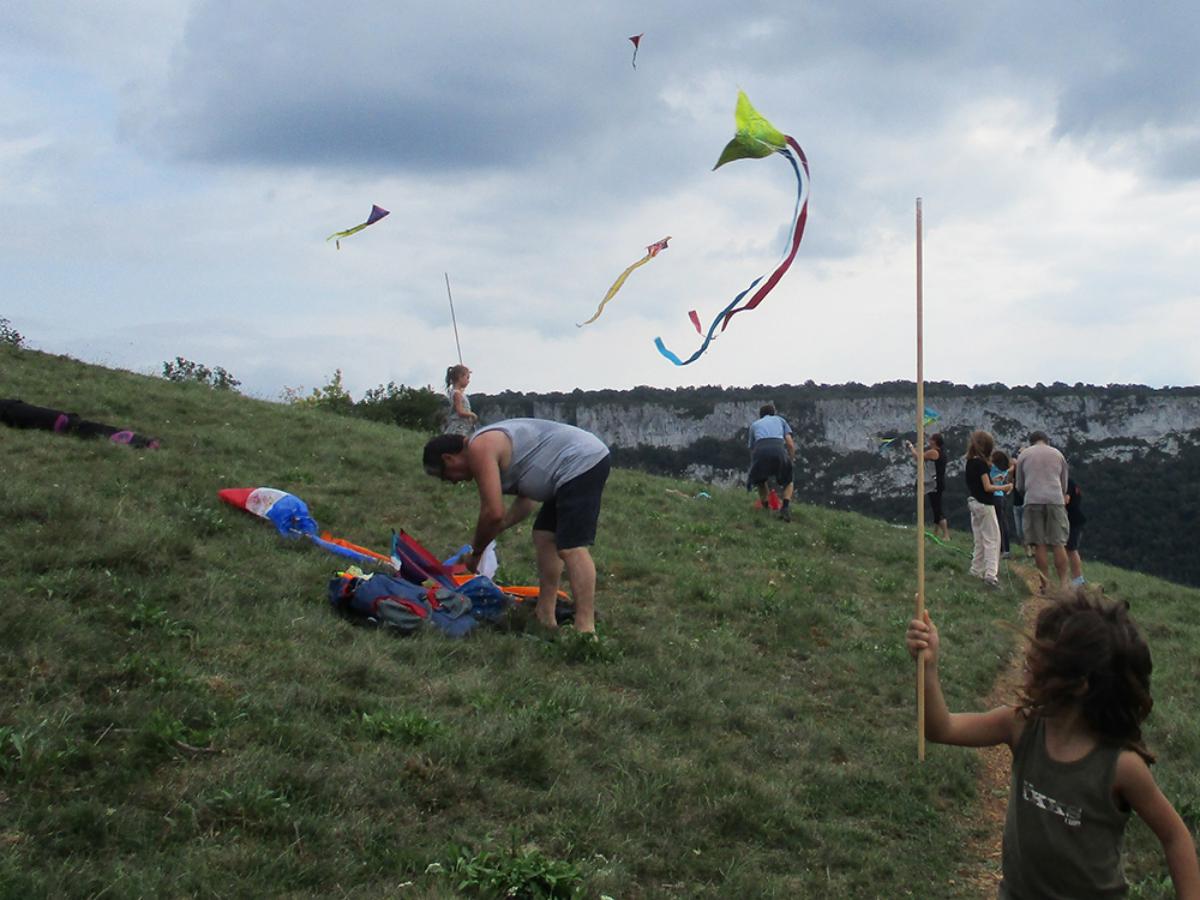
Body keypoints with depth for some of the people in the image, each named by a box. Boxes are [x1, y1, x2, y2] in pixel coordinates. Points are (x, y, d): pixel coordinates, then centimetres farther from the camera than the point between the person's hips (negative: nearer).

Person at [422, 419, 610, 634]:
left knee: (571, 548, -15)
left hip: (582, 462, -11)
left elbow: (493, 513, -16)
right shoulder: (489, 443, 19)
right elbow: (527, 499, 23)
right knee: (544, 537, 15)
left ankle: (585, 630, -19)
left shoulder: (479, 449, -11)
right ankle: (545, 619, 18)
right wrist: (493, 531, 19)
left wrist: (475, 552, -1)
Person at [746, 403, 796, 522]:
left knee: (760, 481, 32)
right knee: (788, 482, 24)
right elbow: (790, 444, 20)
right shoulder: (780, 420, 33)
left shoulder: (754, 424, 35)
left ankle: (766, 508, 20)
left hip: (760, 451, 1)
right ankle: (786, 506, 1)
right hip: (779, 450, -1)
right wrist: (791, 462, 29)